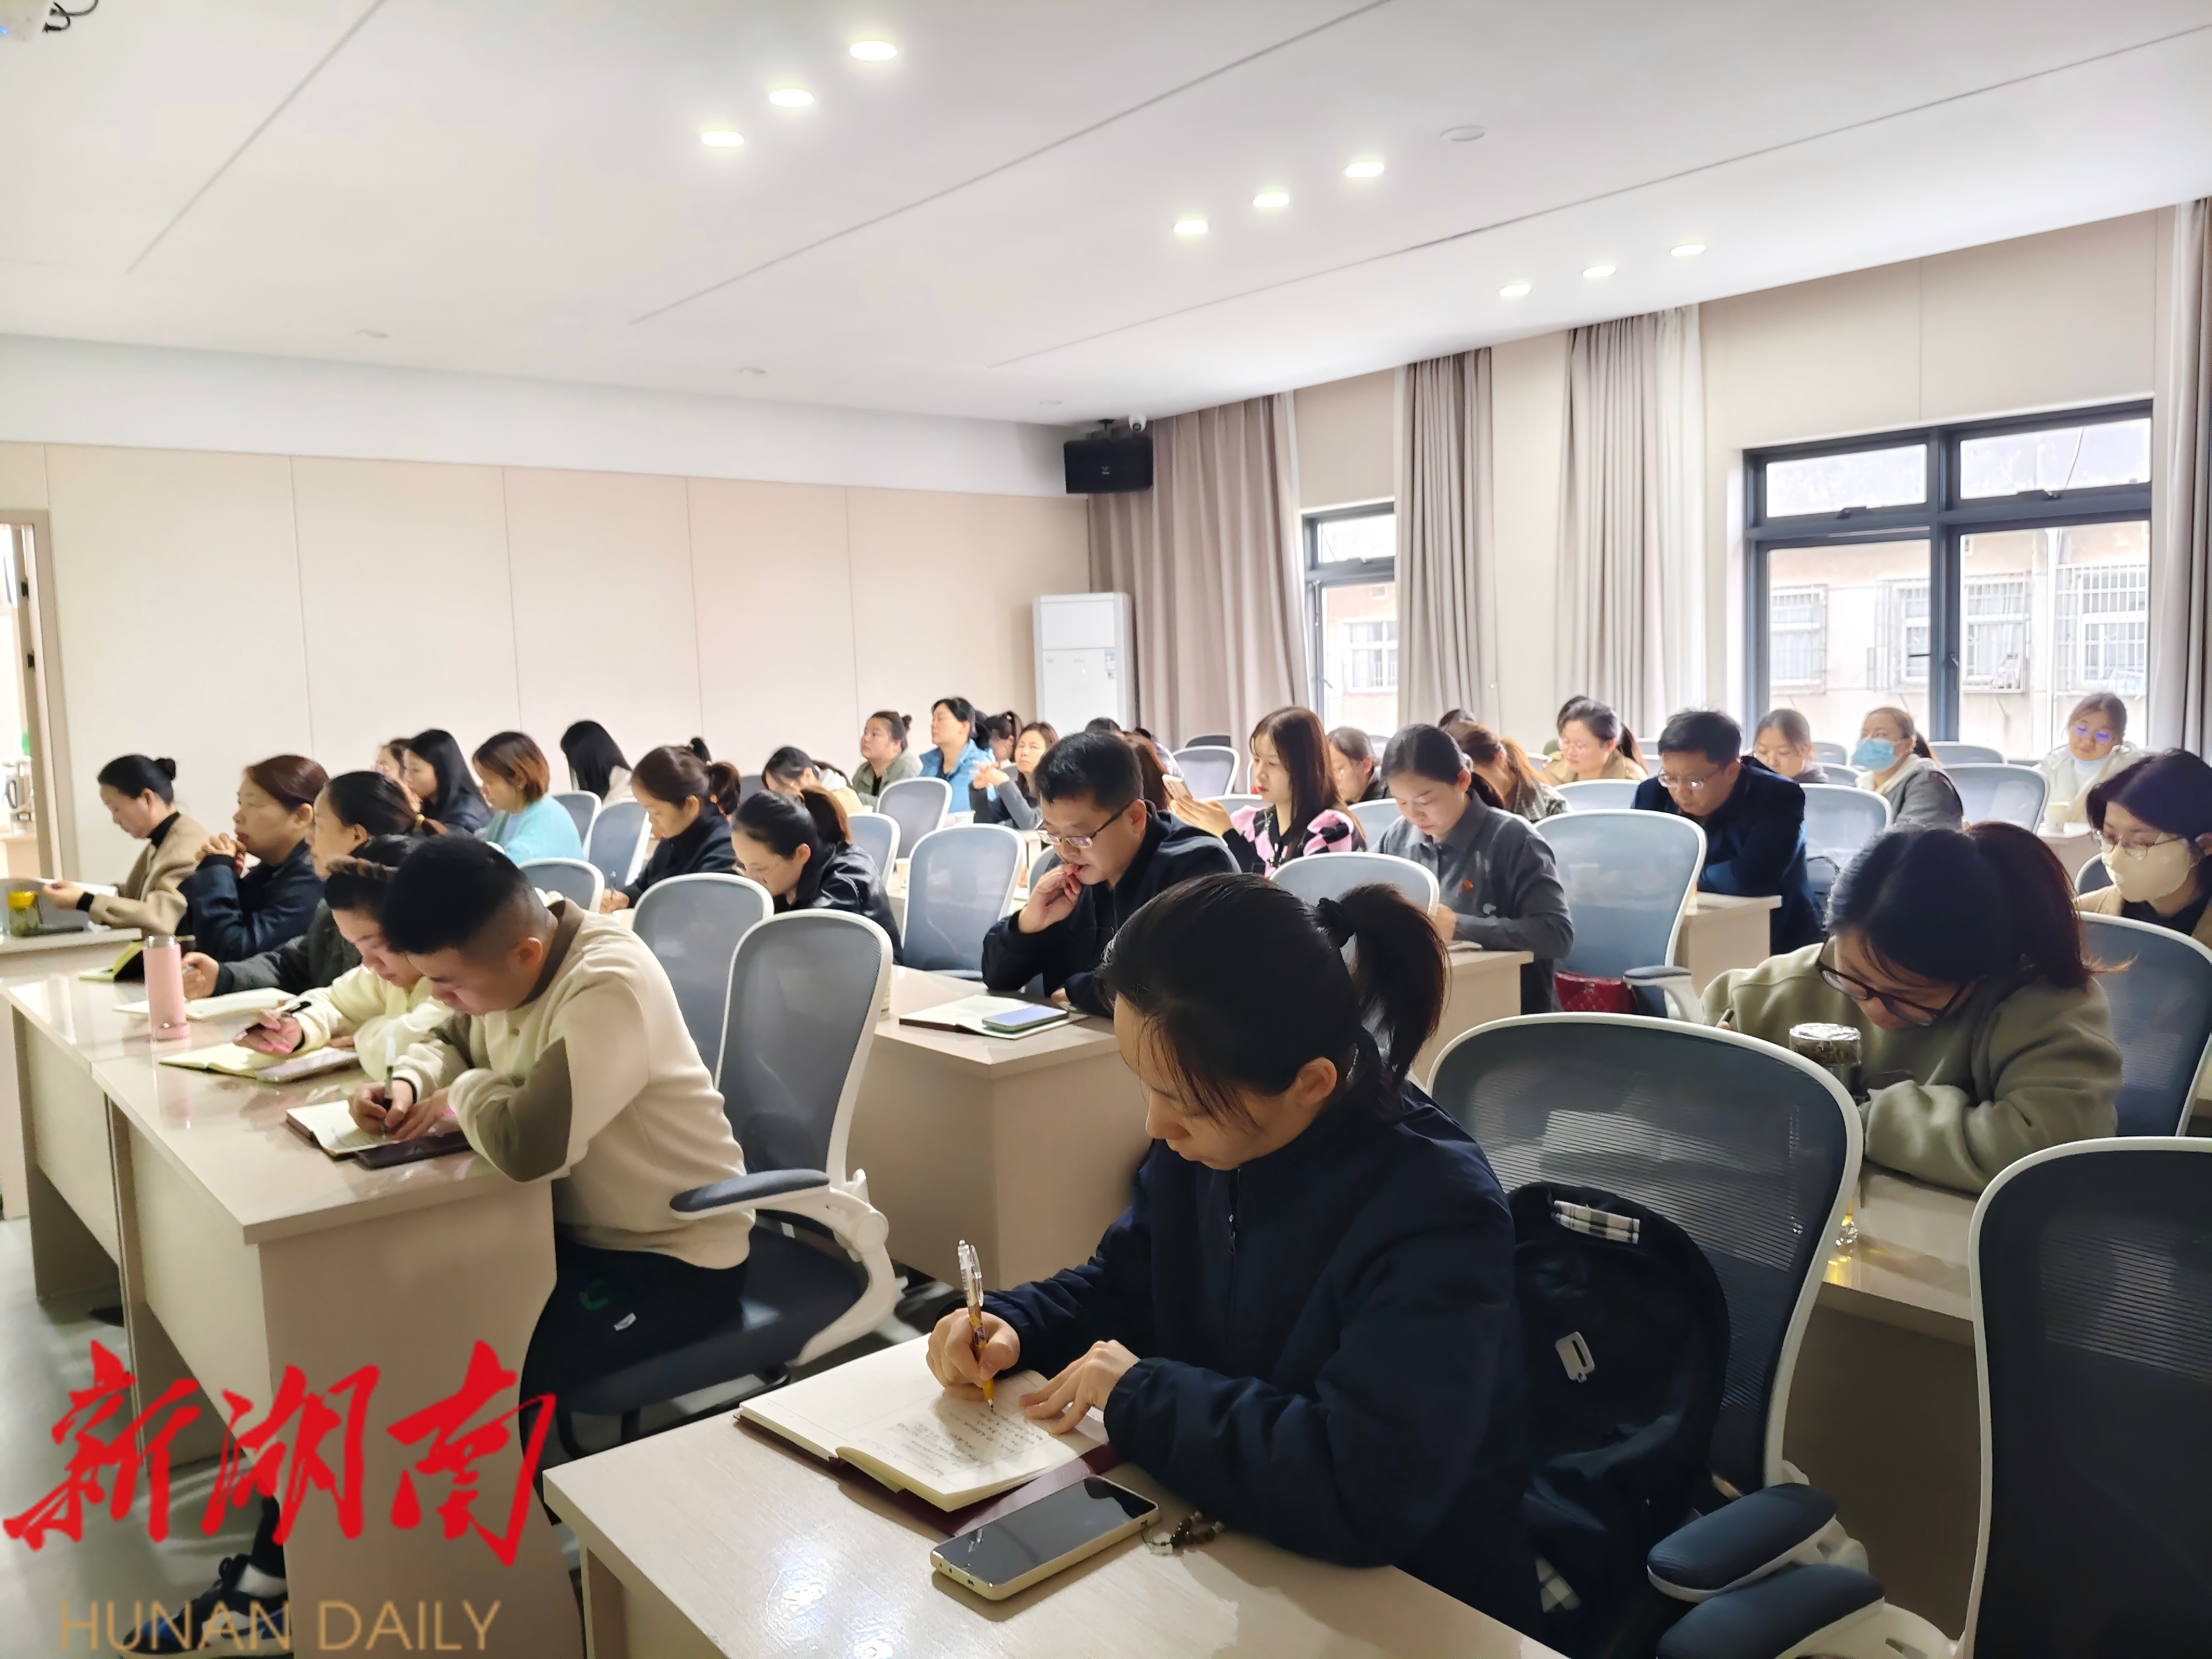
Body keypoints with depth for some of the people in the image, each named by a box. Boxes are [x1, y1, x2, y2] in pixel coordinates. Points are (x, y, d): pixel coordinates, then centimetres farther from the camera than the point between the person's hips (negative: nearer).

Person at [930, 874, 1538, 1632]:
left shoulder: (1436, 1217, -29)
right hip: (1221, 1553, 7)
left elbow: (1363, 1490, -37)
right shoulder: (1207, 1140, -7)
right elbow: (1119, 1285, 10)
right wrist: (1010, 1324, -10)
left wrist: (1138, 1394, -26)